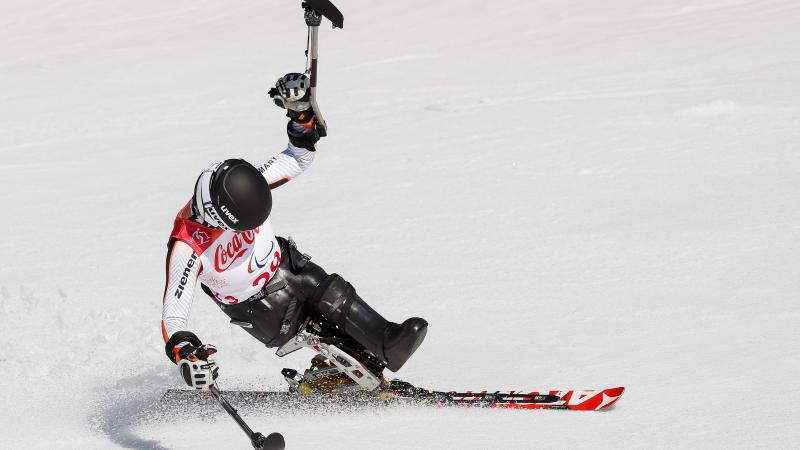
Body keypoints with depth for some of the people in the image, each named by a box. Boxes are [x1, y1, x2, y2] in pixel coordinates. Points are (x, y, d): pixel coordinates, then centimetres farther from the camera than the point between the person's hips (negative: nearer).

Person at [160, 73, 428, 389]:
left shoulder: (244, 183, -20)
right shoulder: (186, 248, -33)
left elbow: (298, 159, -4)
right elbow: (173, 315, -34)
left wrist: (302, 113, -22)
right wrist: (184, 353, -55)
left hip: (283, 265, 4)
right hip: (258, 309, -4)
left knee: (332, 291, -21)